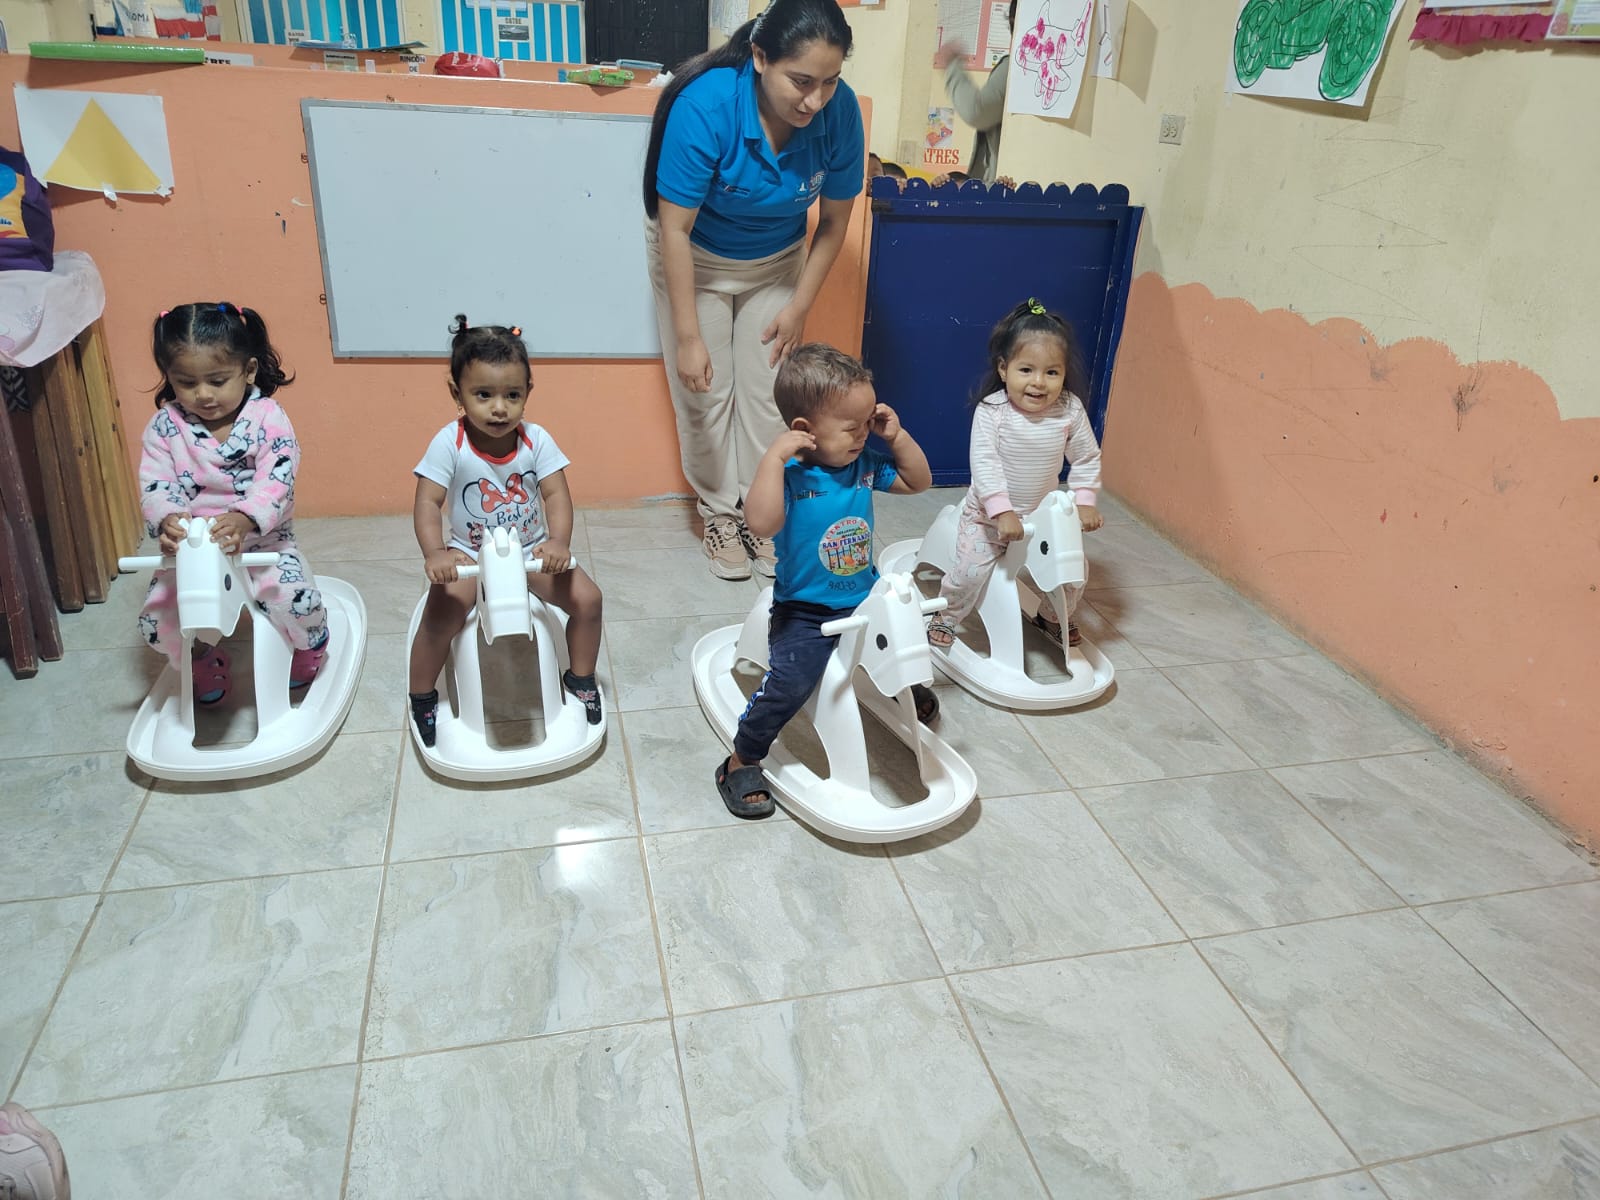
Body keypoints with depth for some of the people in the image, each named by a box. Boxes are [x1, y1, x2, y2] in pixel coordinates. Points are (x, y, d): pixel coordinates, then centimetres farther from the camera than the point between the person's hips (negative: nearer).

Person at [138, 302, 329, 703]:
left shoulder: (268, 419, -12)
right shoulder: (164, 427, -4)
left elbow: (276, 481, -24)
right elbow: (155, 486, -12)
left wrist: (244, 520, -44)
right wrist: (166, 521, -36)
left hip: (263, 541, -3)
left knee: (298, 603, -24)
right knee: (157, 620, -10)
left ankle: (308, 647, 15)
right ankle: (203, 663, 25)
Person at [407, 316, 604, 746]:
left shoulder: (536, 440, -12)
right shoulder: (449, 443, -17)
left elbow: (556, 494, -17)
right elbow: (427, 502, -20)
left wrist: (559, 541, -36)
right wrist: (434, 554, -38)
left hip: (532, 550, 2)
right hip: (469, 553, -2)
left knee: (587, 598, -13)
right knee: (442, 615, -24)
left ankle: (581, 677, 13)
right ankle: (421, 696, 4)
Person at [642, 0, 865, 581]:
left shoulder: (840, 112, -24)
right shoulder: (706, 106, -34)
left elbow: (834, 220, -9)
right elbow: (675, 230, -29)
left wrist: (800, 307, -8)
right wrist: (688, 337, -28)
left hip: (777, 260, 3)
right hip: (695, 256, -2)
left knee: (767, 389, 2)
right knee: (706, 391, -1)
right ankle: (719, 511, 16)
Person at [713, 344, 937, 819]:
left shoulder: (865, 464, -2)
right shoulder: (790, 475, -22)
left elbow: (918, 481, 12)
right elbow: (761, 522, -40)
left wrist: (897, 436, -3)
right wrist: (774, 454, -40)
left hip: (866, 598, 7)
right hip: (804, 611, -6)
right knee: (789, 684, -23)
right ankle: (741, 763, 0)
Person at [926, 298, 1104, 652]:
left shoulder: (1070, 411, -12)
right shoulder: (992, 411, -22)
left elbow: (1087, 458, -2)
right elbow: (984, 463, -27)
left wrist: (1084, 502, -11)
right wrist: (1002, 511, -34)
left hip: (1044, 513, 3)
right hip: (988, 513, -3)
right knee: (972, 570, -16)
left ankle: (1053, 617, 34)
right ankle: (946, 616, 15)